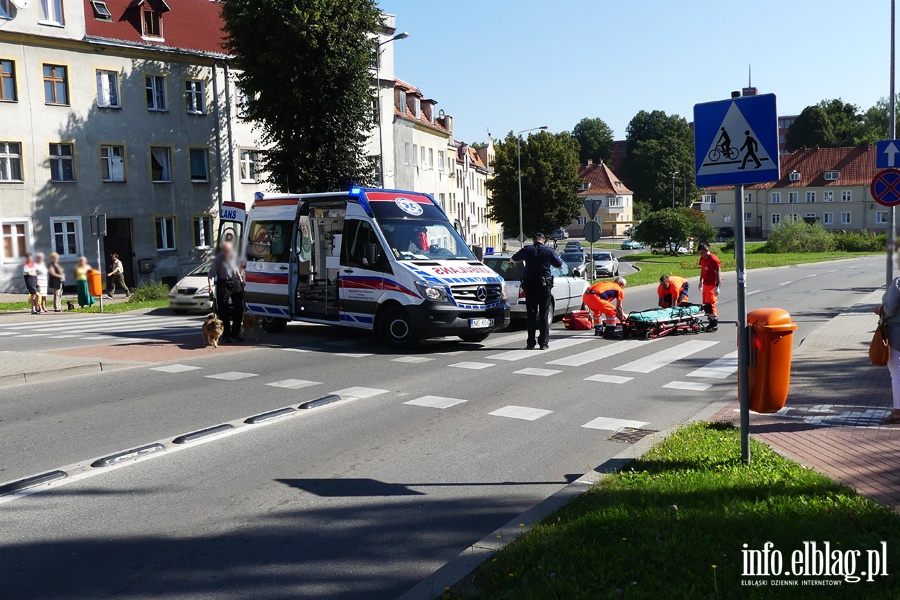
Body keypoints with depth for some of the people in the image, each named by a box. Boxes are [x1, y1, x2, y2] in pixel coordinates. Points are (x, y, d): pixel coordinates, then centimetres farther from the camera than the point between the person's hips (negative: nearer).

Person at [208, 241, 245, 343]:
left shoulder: (233, 256, 4)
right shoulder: (218, 259, -12)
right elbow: (211, 274, -13)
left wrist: (240, 278, 17)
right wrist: (211, 287, -23)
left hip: (235, 282, 6)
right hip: (223, 284, -5)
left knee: (239, 308, 6)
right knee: (223, 311, -3)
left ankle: (235, 333, 18)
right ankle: (226, 336, 3)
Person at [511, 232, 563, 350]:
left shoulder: (527, 250, 0)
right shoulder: (549, 251, -3)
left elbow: (512, 259, 16)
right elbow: (560, 266, 8)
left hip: (530, 286, 1)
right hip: (545, 285, -1)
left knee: (531, 315, 6)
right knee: (544, 315, 5)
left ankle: (531, 343, 6)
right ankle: (544, 343, 5)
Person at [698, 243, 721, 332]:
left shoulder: (713, 260, -16)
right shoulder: (702, 259, 9)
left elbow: (718, 273, -17)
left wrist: (717, 287, -21)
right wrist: (701, 281, 23)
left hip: (712, 285, -8)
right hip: (706, 284, 8)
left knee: (710, 304, -11)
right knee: (706, 304, 7)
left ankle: (715, 324, -5)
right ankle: (711, 322, 15)